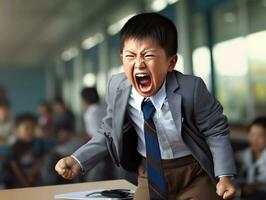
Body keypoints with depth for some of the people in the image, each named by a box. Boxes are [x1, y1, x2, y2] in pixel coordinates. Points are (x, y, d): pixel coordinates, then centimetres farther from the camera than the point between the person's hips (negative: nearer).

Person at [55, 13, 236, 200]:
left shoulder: (191, 89, -27)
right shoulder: (117, 88, -16)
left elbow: (216, 130, -11)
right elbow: (109, 133, 1)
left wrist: (224, 175, -19)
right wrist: (78, 160, -9)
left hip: (193, 173, -2)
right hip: (151, 174, 3)